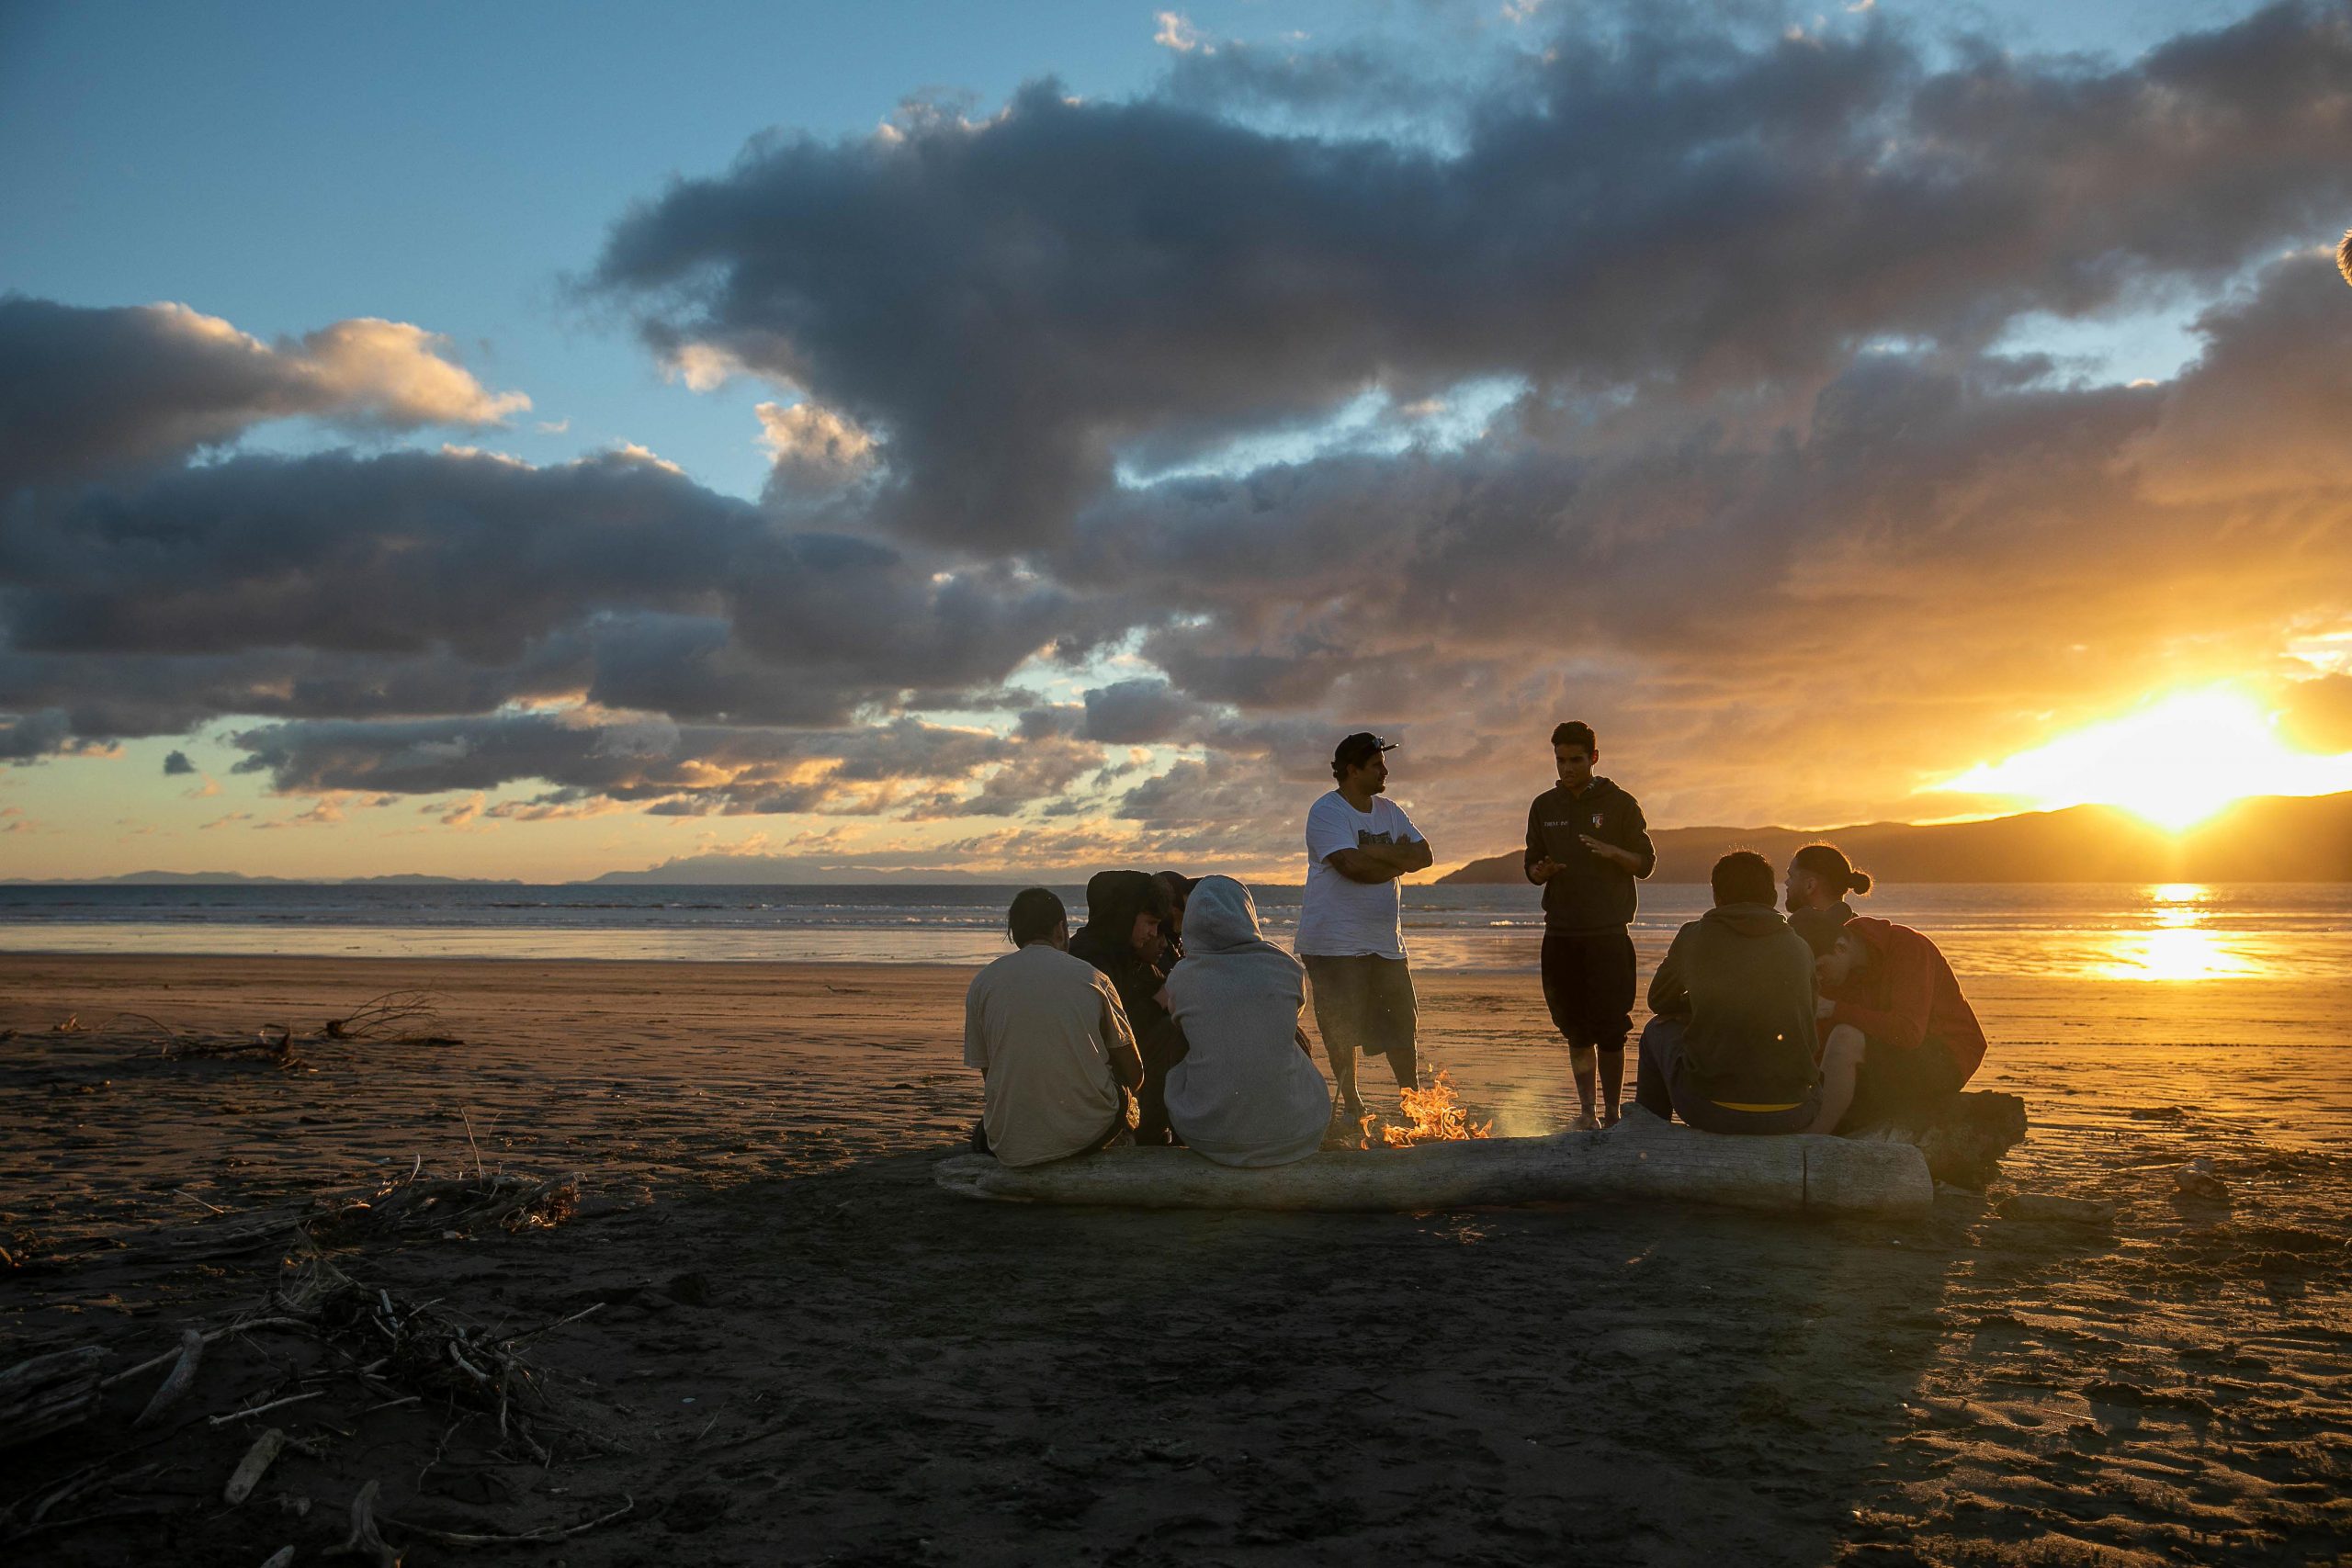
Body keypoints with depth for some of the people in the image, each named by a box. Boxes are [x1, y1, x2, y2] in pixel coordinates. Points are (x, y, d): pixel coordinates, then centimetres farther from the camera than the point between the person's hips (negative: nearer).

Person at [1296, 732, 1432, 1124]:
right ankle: (1352, 1106, 12)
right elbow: (1352, 864, -23)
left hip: (1385, 940, 6)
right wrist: (1394, 855, -7)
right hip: (1336, 941, -6)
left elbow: (1423, 856, 2)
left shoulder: (1390, 812, 13)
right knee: (1343, 1029, 0)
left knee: (1402, 1024, 7)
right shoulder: (1326, 812, -10)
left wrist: (1373, 855, -13)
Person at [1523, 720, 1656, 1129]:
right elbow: (1532, 866, 15)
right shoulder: (1544, 807, 11)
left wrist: (1612, 853, -18)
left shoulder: (1620, 804, 2)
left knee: (1609, 1029, -4)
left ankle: (1611, 1112, 4)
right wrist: (1541, 870, -10)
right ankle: (1586, 1110, 13)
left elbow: (1645, 863, 2)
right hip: (1561, 934, 3)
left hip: (1609, 933, -3)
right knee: (1576, 1030, 7)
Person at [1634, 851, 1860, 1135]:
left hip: (1710, 1111, -2)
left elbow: (1659, 1002, 17)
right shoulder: (1799, 947, 7)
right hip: (1792, 1117, 2)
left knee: (1658, 1030, 27)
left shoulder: (1694, 937, 1)